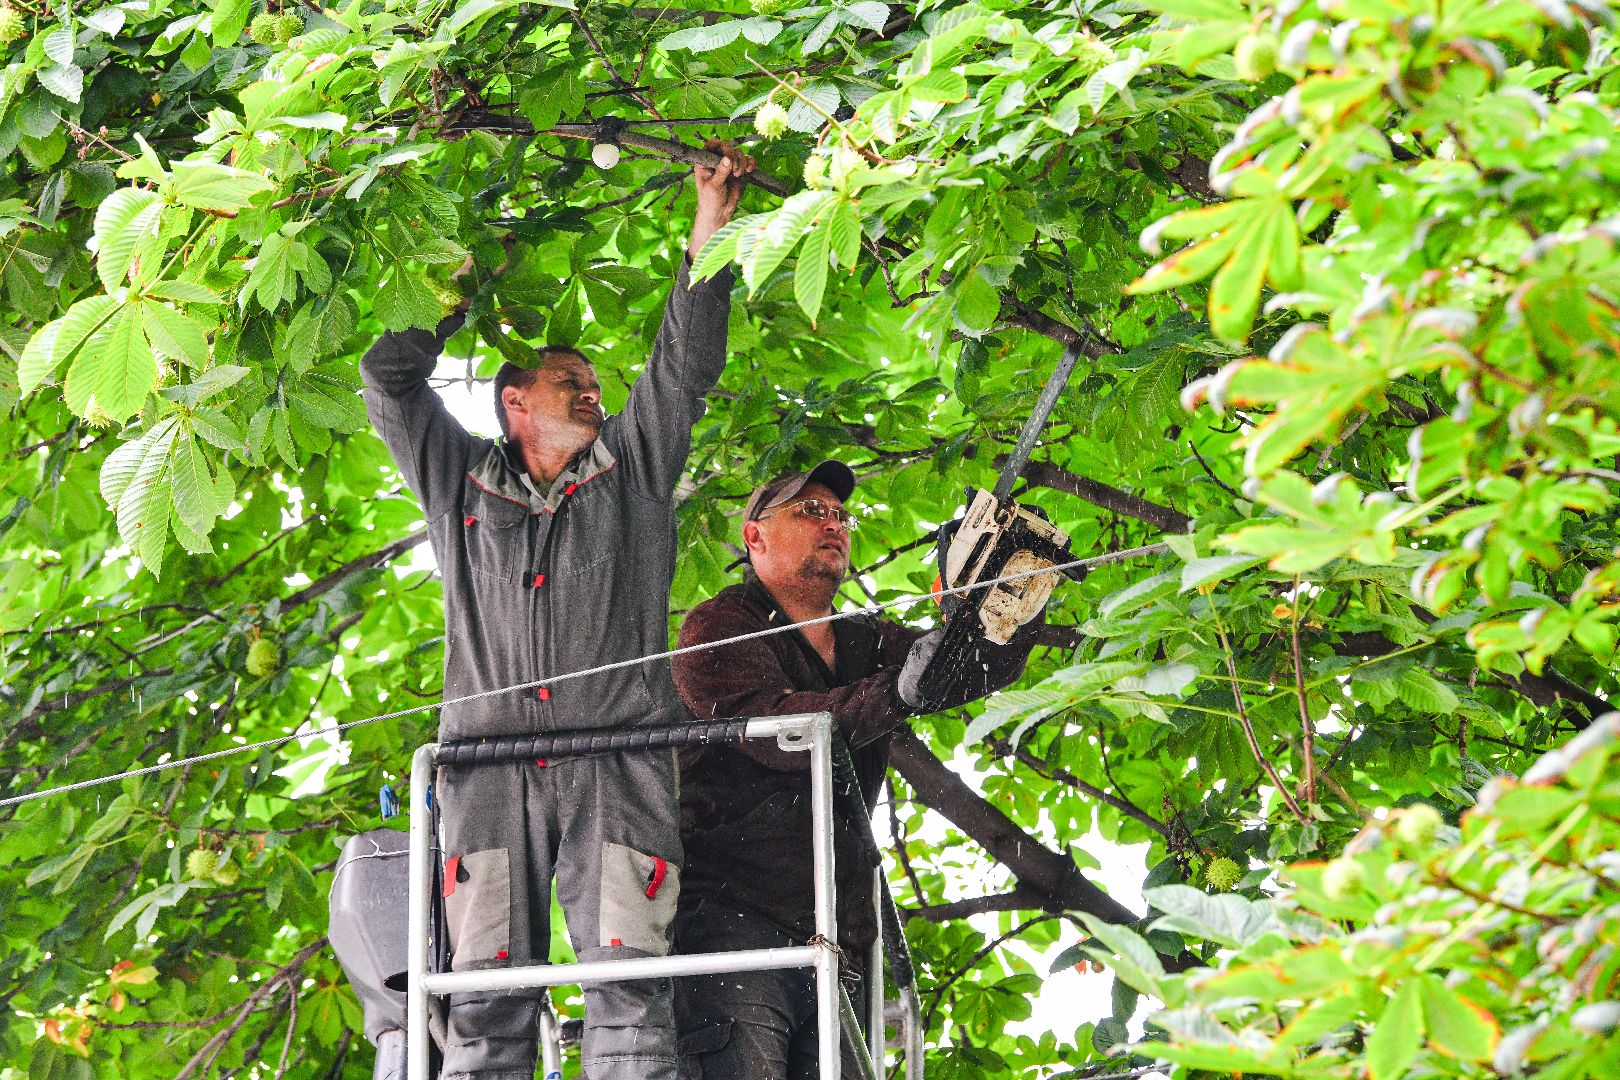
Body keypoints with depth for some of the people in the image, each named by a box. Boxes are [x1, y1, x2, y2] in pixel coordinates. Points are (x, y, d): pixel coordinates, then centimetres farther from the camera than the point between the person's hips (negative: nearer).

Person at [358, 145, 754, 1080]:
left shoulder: (632, 466, 22)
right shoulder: (462, 481, 24)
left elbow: (686, 364, 17)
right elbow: (392, 380, 25)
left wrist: (710, 230, 13)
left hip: (617, 756, -1)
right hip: (489, 761, 1)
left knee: (630, 985, -13)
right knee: (488, 996, -7)